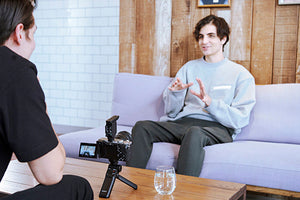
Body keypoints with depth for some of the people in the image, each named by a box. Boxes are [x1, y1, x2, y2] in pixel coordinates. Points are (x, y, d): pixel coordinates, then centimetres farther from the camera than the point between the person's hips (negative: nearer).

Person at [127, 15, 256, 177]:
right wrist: (175, 92, -7)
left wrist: (210, 102, -16)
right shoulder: (190, 67, 21)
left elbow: (240, 119, -2)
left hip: (217, 127, -4)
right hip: (183, 122, 4)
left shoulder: (241, 74, 10)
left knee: (194, 133, -39)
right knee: (142, 127, -21)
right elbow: (171, 112, 16)